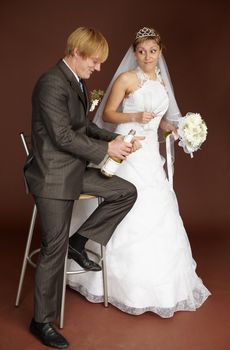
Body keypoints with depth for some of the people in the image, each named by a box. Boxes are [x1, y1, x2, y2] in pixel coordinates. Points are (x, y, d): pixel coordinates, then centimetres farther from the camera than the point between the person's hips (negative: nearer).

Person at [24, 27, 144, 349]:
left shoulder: (76, 81, 11)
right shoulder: (52, 83, -19)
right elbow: (64, 137, -23)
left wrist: (115, 139, 3)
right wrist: (106, 149, -14)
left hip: (75, 171, 9)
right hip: (53, 176, -9)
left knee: (126, 192, 7)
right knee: (54, 249, -1)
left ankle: (79, 241, 15)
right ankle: (42, 321, 17)